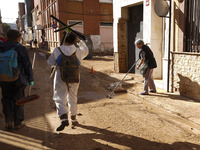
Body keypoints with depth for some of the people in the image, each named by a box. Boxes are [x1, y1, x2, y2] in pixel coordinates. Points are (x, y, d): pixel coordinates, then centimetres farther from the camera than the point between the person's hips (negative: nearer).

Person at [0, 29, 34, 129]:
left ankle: (8, 120, 9)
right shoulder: (20, 48, -9)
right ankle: (18, 123, 17)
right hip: (18, 79, -3)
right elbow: (27, 65, -9)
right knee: (18, 100, 9)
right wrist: (30, 79, -1)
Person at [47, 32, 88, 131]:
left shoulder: (57, 51, -6)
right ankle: (73, 119, 29)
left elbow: (50, 62, 3)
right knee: (73, 99, 17)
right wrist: (80, 41, 31)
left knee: (60, 99, 2)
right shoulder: (78, 51, -3)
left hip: (60, 78, -2)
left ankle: (64, 118, -17)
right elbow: (85, 51, 19)